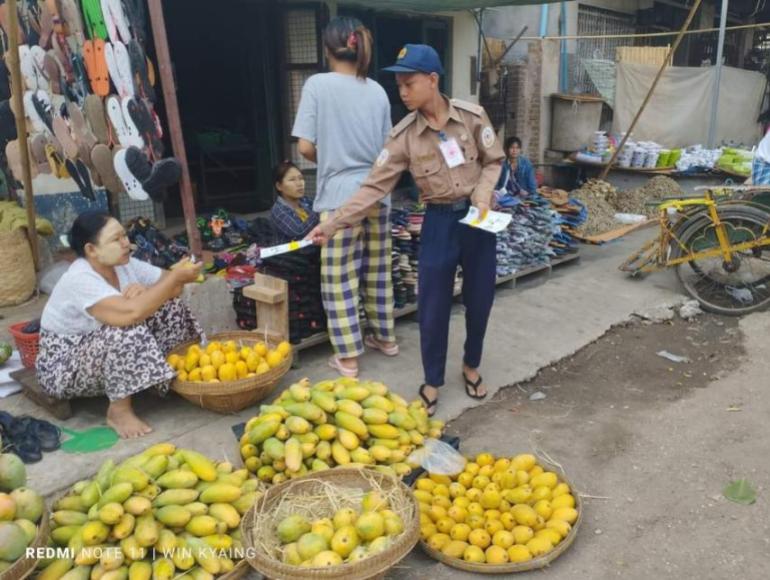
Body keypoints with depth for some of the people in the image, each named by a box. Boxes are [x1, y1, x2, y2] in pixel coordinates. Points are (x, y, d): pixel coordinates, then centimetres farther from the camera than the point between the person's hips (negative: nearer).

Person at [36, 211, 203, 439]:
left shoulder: (123, 264, -5)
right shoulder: (79, 280, -29)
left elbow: (171, 288, -2)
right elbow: (130, 313, -44)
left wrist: (145, 290, -24)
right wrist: (177, 277, -36)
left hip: (110, 356, 8)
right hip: (64, 368, -8)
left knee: (170, 307, -7)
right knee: (128, 331, -36)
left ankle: (172, 377, 4)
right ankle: (119, 411, -19)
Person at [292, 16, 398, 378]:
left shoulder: (317, 84, -6)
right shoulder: (377, 91, 7)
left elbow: (306, 147, -9)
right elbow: (386, 148, 12)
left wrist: (329, 160, 11)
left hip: (340, 195, -5)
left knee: (340, 278, 3)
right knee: (377, 270, 17)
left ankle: (348, 358, 9)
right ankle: (385, 337, 31)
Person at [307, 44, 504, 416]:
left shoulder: (472, 116, -9)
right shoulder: (404, 135, -9)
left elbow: (494, 161, 3)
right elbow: (375, 186, -11)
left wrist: (482, 197, -16)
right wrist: (332, 224, -18)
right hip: (439, 222, 0)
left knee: (479, 299, 11)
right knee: (433, 307, 3)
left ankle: (471, 366, 36)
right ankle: (432, 382, 23)